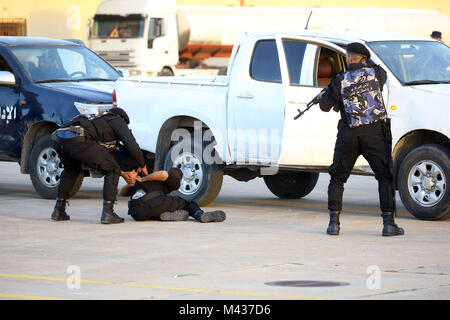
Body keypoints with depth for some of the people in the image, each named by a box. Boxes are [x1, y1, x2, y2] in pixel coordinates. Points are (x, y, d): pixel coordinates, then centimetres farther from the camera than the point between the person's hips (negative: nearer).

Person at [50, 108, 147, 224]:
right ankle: (107, 212, 0)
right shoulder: (118, 120, 22)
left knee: (71, 170, 37)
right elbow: (131, 145, 7)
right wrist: (142, 165, 23)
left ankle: (59, 210, 32)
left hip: (59, 139, 8)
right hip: (79, 140, -7)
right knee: (112, 170, 9)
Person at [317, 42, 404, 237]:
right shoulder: (376, 73, 1)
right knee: (385, 177, 6)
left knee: (337, 178, 14)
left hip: (349, 134, 0)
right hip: (375, 133, 0)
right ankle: (389, 224, -3)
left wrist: (322, 96, 31)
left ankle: (334, 222, 9)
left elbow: (325, 106, 8)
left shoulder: (339, 82, 0)